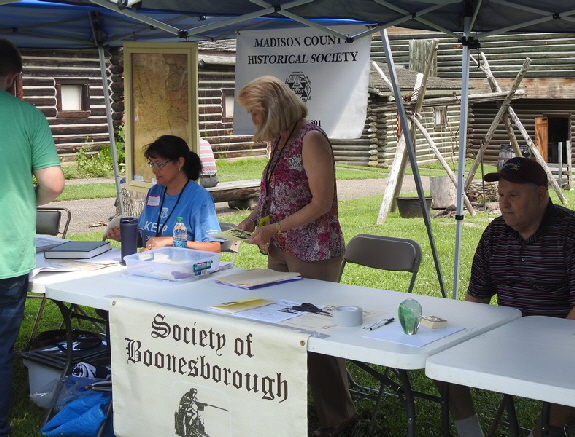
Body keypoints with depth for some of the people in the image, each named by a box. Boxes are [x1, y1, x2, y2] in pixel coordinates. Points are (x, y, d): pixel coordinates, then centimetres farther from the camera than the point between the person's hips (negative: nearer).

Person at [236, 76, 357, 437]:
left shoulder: (311, 139, -15)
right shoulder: (280, 141, 11)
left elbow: (321, 202, -19)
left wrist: (272, 229, -18)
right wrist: (253, 218, 5)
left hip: (314, 256, -8)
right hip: (281, 252, 8)